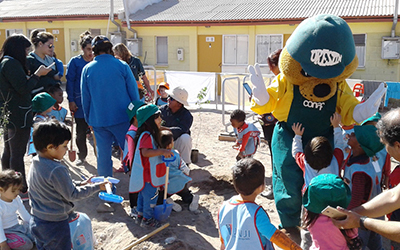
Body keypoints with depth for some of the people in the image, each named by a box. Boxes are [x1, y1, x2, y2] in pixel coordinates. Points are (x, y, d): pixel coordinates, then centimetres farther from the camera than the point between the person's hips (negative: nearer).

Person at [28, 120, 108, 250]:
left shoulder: (35, 164, 0)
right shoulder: (57, 170, -28)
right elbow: (72, 195, -17)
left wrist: (80, 184, 8)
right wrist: (96, 187, -8)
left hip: (37, 222, 8)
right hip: (55, 224, -8)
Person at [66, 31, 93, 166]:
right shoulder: (75, 62, 0)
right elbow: (69, 82, -2)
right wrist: (71, 101, -7)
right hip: (80, 102, -1)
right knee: (81, 131, 7)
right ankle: (82, 156, 23)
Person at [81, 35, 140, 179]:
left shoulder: (87, 69, 0)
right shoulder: (122, 66, -5)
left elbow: (85, 97, 6)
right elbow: (134, 92, -1)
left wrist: (88, 119, 17)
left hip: (98, 119, 2)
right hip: (122, 118, -2)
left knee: (103, 152, 10)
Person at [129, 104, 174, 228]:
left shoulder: (149, 134, 8)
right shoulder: (147, 136, -26)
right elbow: (145, 152, -40)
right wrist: (162, 151, -42)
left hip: (145, 175, 10)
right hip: (147, 175, -10)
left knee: (143, 195, 23)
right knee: (150, 196, 5)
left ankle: (140, 215, 38)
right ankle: (147, 219, 21)